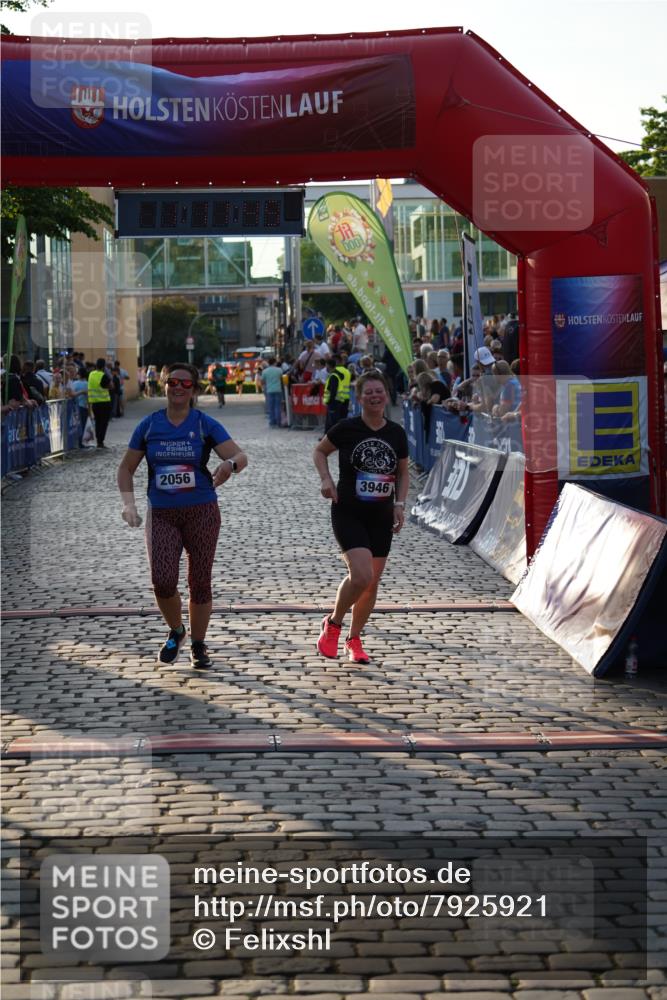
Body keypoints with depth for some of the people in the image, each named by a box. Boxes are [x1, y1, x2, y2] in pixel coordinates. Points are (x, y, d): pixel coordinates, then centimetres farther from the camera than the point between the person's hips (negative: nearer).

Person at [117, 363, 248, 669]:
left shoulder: (206, 424, -2)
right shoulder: (149, 425, 3)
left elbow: (240, 456, -10)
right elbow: (126, 468, 10)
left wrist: (230, 464, -34)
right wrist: (129, 503, -5)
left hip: (201, 512, -1)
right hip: (161, 515, 1)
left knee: (200, 583, 5)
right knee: (162, 581, -13)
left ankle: (198, 646, 24)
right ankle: (176, 631, 17)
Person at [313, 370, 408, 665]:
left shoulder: (396, 433, 2)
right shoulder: (346, 429, -8)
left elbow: (403, 472, 15)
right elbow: (320, 451, 8)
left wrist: (400, 503, 2)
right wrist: (326, 479, -8)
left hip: (381, 518, 4)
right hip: (348, 514, -4)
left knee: (372, 582, 7)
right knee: (361, 576, -19)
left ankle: (354, 639, 27)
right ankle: (333, 623, 8)